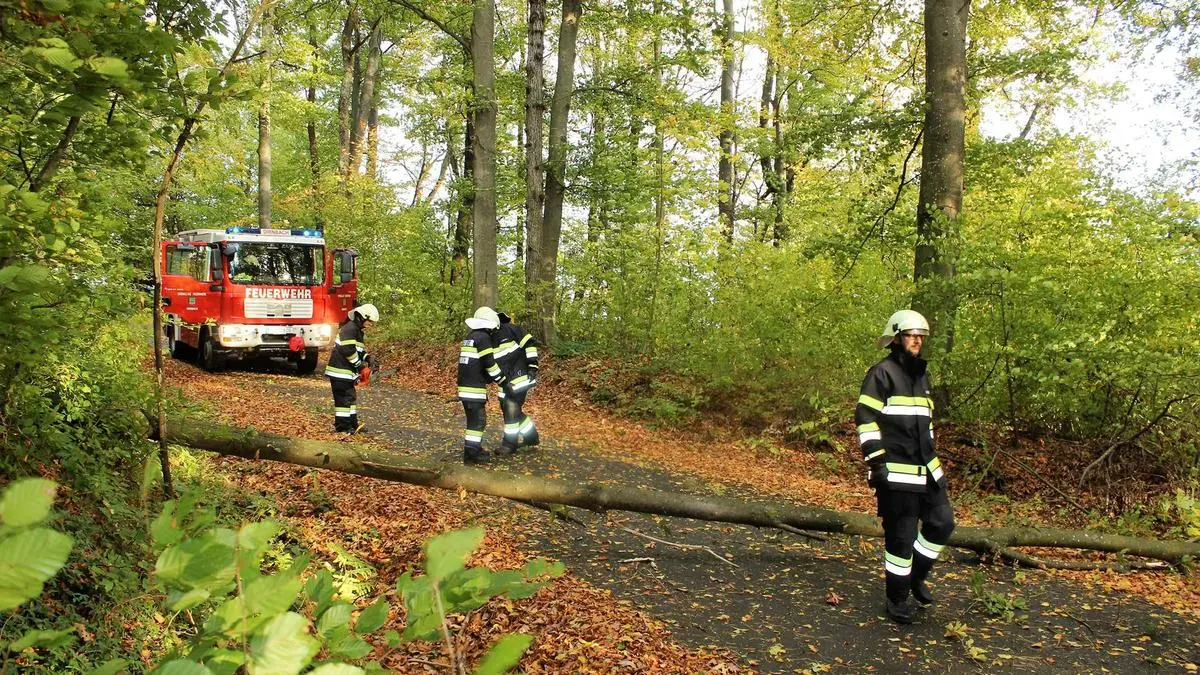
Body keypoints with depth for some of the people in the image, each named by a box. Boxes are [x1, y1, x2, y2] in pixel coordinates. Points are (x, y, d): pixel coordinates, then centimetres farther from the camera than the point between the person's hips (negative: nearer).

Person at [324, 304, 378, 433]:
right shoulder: (350, 328, -17)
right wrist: (360, 365, -16)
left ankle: (352, 424, 21)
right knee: (344, 398, -6)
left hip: (347, 371, 11)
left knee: (351, 397, 14)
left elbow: (359, 349, 23)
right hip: (339, 370, -11)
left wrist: (368, 358, 4)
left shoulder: (358, 330, 17)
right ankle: (341, 425, 0)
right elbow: (348, 350, -25)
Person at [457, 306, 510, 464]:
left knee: (474, 420, 18)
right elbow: (490, 364, -15)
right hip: (475, 388, -9)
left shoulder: (470, 337, 17)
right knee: (477, 421, -3)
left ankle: (475, 449, 25)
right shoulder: (483, 338, -11)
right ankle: (471, 454, 0)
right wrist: (504, 383, -8)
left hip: (464, 385, 9)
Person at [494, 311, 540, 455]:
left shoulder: (510, 329, -7)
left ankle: (510, 443, -1)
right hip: (506, 381, 8)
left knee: (511, 407, -11)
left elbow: (530, 343, -10)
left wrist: (532, 366, -14)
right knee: (508, 409, 12)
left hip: (520, 376, -8)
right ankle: (531, 436, 28)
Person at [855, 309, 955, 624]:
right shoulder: (882, 373, -9)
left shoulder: (921, 376, 17)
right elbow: (866, 418, -14)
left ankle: (916, 575, 30)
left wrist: (932, 456, 24)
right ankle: (897, 599, 12)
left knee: (942, 522, 10)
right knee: (901, 536, -2)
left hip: (926, 469, 8)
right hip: (896, 471, -8)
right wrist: (875, 461, -17)